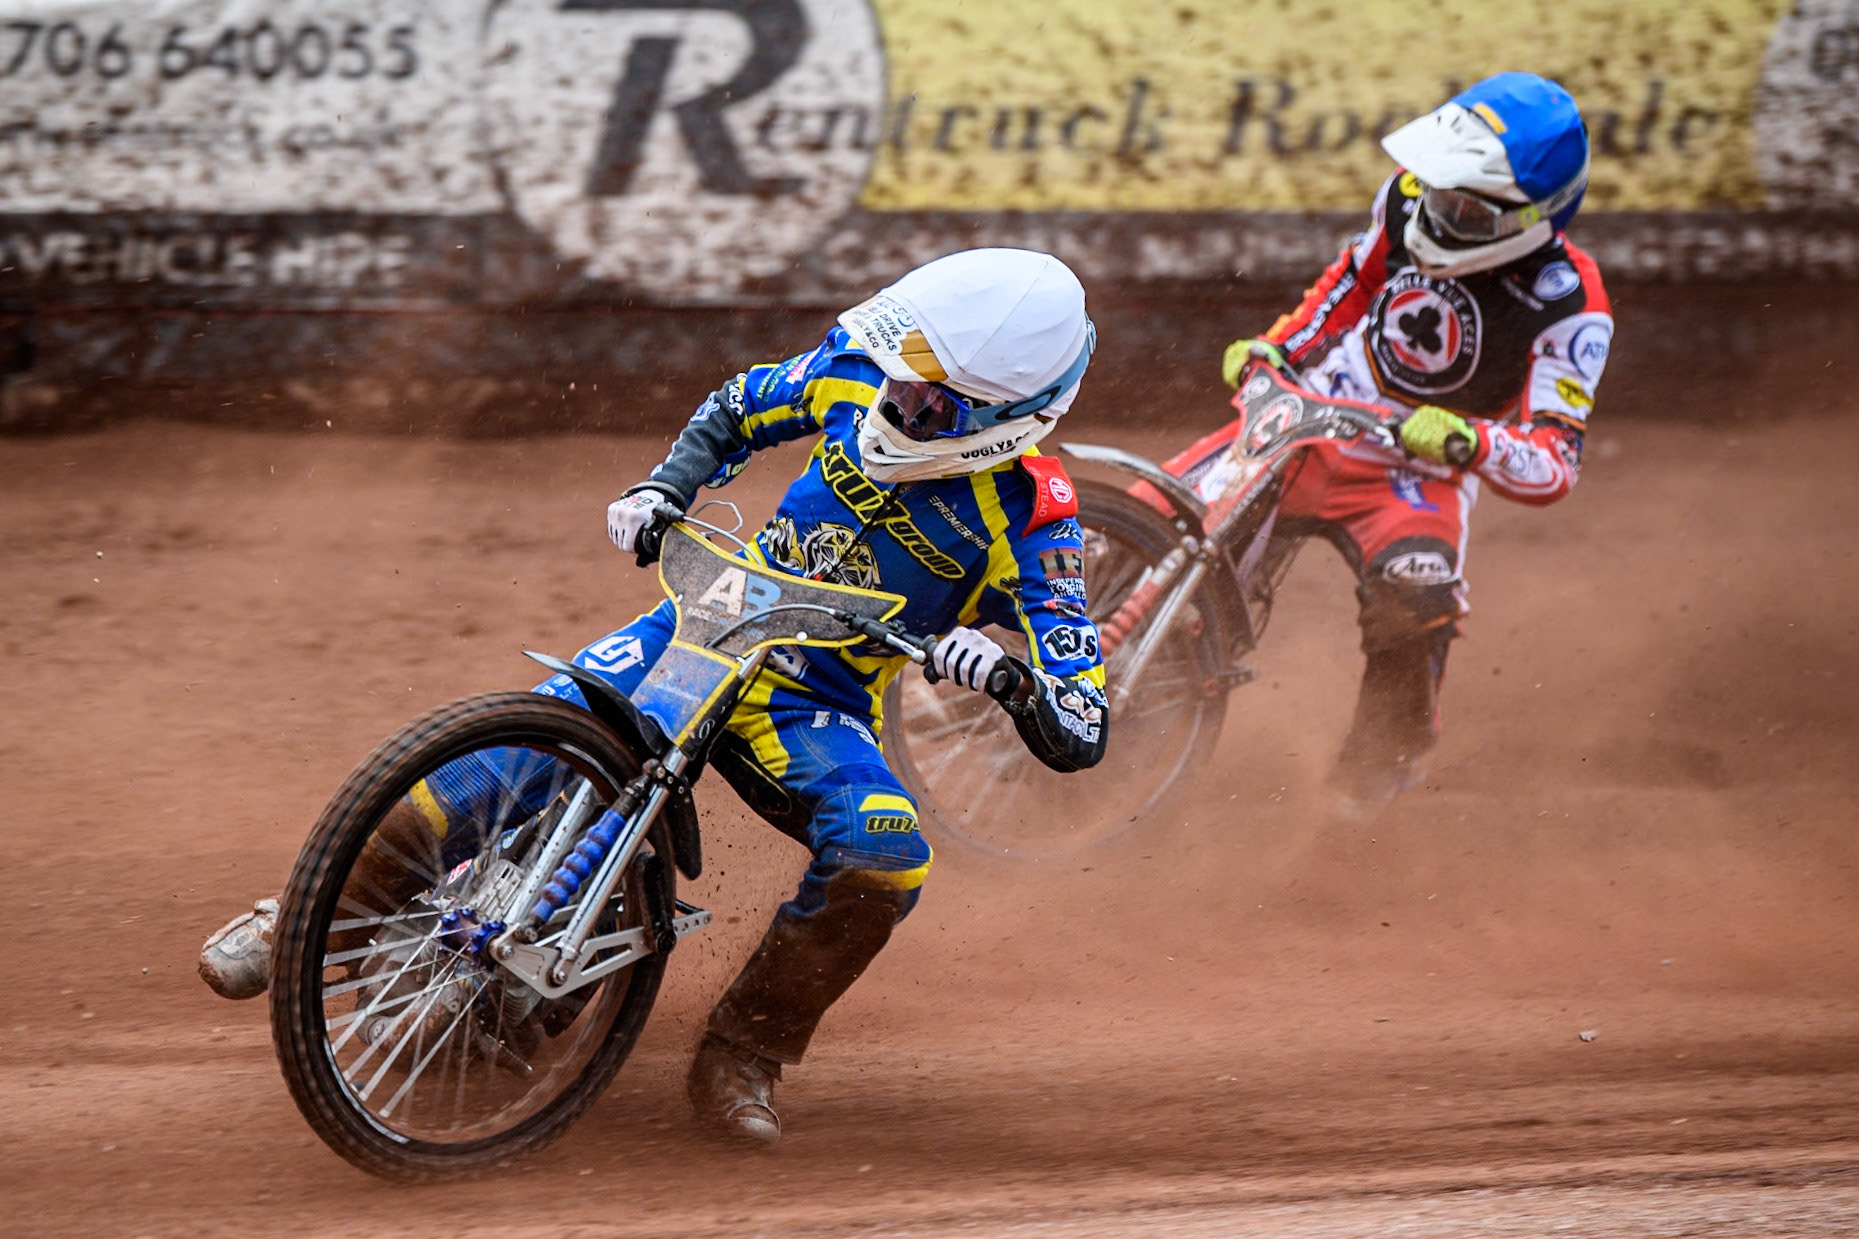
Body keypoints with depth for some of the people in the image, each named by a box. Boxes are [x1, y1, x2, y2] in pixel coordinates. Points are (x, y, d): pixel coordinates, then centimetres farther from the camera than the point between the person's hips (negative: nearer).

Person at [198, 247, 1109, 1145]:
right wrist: (660, 490, -4)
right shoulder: (857, 370, -9)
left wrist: (1004, 676, -43)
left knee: (886, 853, -31)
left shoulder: (1028, 522, -20)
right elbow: (741, 410, 14)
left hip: (812, 707, -2)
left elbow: (1079, 736, -22)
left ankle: (743, 1055, -10)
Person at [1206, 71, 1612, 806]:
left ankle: (1388, 751, -7)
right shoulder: (1412, 197, -7)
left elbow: (1555, 465, -22)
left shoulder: (1569, 311, -21)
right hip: (1308, 421, 5)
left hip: (1420, 472, -5)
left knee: (1414, 595, -35)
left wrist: (1468, 443, -40)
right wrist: (1279, 347, 5)